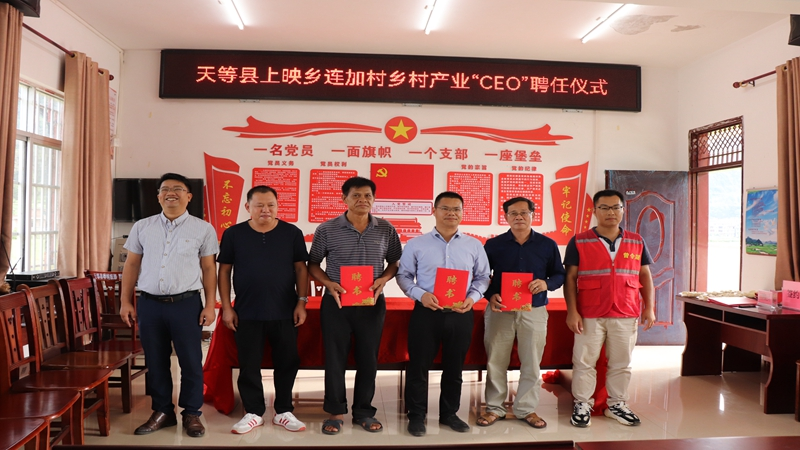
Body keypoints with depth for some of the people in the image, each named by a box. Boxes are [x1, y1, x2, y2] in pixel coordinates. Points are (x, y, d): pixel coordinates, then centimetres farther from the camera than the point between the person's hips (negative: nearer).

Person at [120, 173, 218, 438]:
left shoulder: (203, 229, 1)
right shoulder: (142, 227, 8)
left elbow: (209, 269, 2)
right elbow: (131, 266, 12)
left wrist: (210, 305, -4)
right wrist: (126, 301, 6)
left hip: (186, 304, -2)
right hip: (149, 304, 3)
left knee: (191, 361, 4)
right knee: (155, 361, 11)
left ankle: (191, 413, 19)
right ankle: (162, 411, 27)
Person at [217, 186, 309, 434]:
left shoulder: (292, 233, 0)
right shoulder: (233, 234, 0)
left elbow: (301, 268, 3)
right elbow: (224, 271, 4)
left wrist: (301, 302, -3)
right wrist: (226, 307, -1)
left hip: (285, 312, 0)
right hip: (247, 313, 0)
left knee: (287, 363, 8)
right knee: (249, 365, 8)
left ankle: (284, 411, 24)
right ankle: (253, 413, 24)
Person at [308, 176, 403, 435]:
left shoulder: (386, 230, 0)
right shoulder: (327, 230, -5)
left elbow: (395, 262, 10)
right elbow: (312, 264, 3)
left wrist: (384, 279, -10)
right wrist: (328, 283, -14)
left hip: (372, 304, 2)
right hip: (336, 303, -1)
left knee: (368, 358, 10)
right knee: (335, 358, 7)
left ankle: (363, 411, 26)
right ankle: (335, 412, 22)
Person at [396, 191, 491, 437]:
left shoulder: (474, 246, 6)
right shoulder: (416, 244, 0)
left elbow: (483, 277, 9)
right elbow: (403, 276, 1)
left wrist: (473, 297, -9)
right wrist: (420, 294, -16)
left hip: (460, 314, 2)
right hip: (426, 313, -2)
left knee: (454, 367, 14)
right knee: (419, 366, 5)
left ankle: (449, 413, 31)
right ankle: (416, 415, 21)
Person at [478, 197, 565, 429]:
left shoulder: (547, 245, 3)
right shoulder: (493, 244, 2)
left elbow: (559, 274, 6)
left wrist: (546, 283, -15)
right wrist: (490, 295, -13)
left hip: (534, 311, 1)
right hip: (499, 310, 0)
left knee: (531, 363, 8)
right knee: (496, 361, 6)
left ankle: (526, 409, 23)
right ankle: (494, 408, 20)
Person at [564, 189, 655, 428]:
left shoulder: (636, 242, 7)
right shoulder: (579, 242, -2)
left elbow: (645, 276, 11)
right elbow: (570, 278, -4)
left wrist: (649, 307, 3)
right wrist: (572, 311, -10)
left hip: (626, 315, 3)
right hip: (589, 315, -2)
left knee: (622, 363, 12)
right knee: (584, 362, 5)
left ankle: (617, 405, 28)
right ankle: (582, 405, 18)